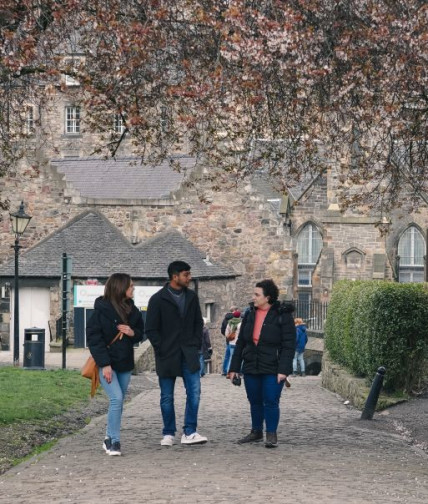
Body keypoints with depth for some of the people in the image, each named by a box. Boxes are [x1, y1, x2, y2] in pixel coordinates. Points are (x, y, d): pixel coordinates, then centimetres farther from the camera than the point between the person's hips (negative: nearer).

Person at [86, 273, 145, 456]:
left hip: (125, 363, 6)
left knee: (118, 402, 8)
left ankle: (109, 439, 20)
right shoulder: (101, 310, -11)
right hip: (107, 363, -6)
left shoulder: (132, 310, 9)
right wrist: (104, 364, -18)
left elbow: (141, 332, 20)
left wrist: (133, 332, -6)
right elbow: (93, 337, -13)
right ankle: (114, 441, -11)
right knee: (116, 398, -17)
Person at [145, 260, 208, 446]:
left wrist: (196, 344, 5)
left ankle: (189, 433, -1)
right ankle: (168, 434, 16)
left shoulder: (192, 297, 8)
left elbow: (198, 323, 16)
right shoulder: (158, 299, -6)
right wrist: (162, 349, -10)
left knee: (194, 393, -6)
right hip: (167, 356, -3)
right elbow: (151, 329, -5)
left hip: (189, 354, 3)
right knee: (167, 397, 5)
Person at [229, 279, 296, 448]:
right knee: (255, 402, 14)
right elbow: (241, 342, 13)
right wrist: (235, 367, 10)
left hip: (272, 369, -6)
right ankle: (256, 431, 27)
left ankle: (271, 435, 6)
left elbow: (289, 345, -11)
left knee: (271, 402, -5)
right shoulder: (250, 314, 9)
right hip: (251, 368, 6)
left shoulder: (282, 315, -8)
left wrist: (283, 369, -19)